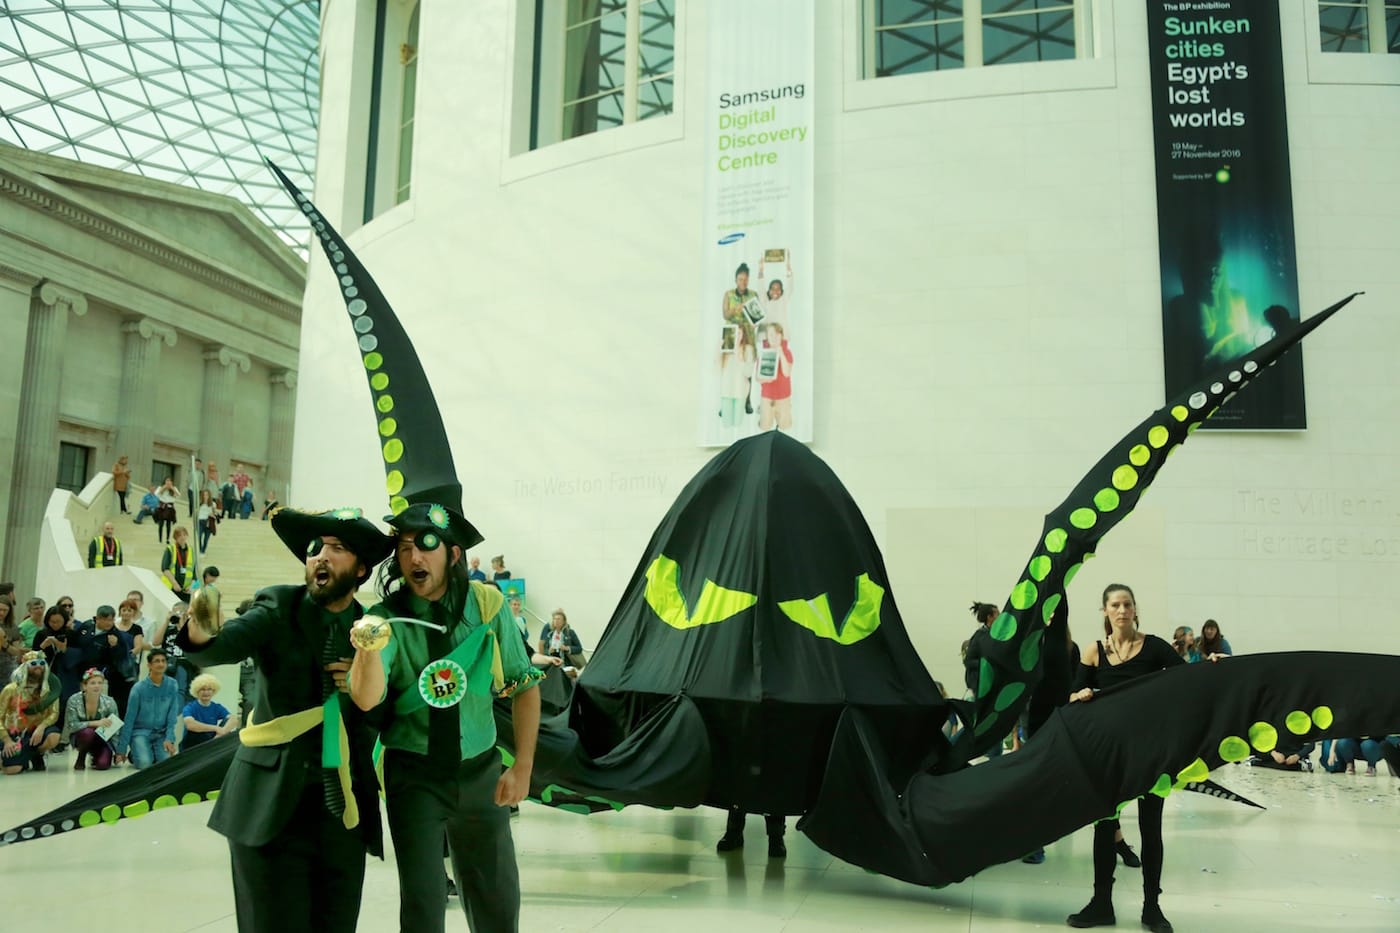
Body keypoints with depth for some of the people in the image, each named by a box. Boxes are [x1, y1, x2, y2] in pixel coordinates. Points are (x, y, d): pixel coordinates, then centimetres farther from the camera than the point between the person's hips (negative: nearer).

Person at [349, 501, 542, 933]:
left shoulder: (487, 604, -9)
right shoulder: (387, 618, -12)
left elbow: (524, 685, -1)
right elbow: (367, 700, -26)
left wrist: (522, 767, -7)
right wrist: (369, 647, -47)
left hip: (479, 769, 2)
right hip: (414, 773, -1)